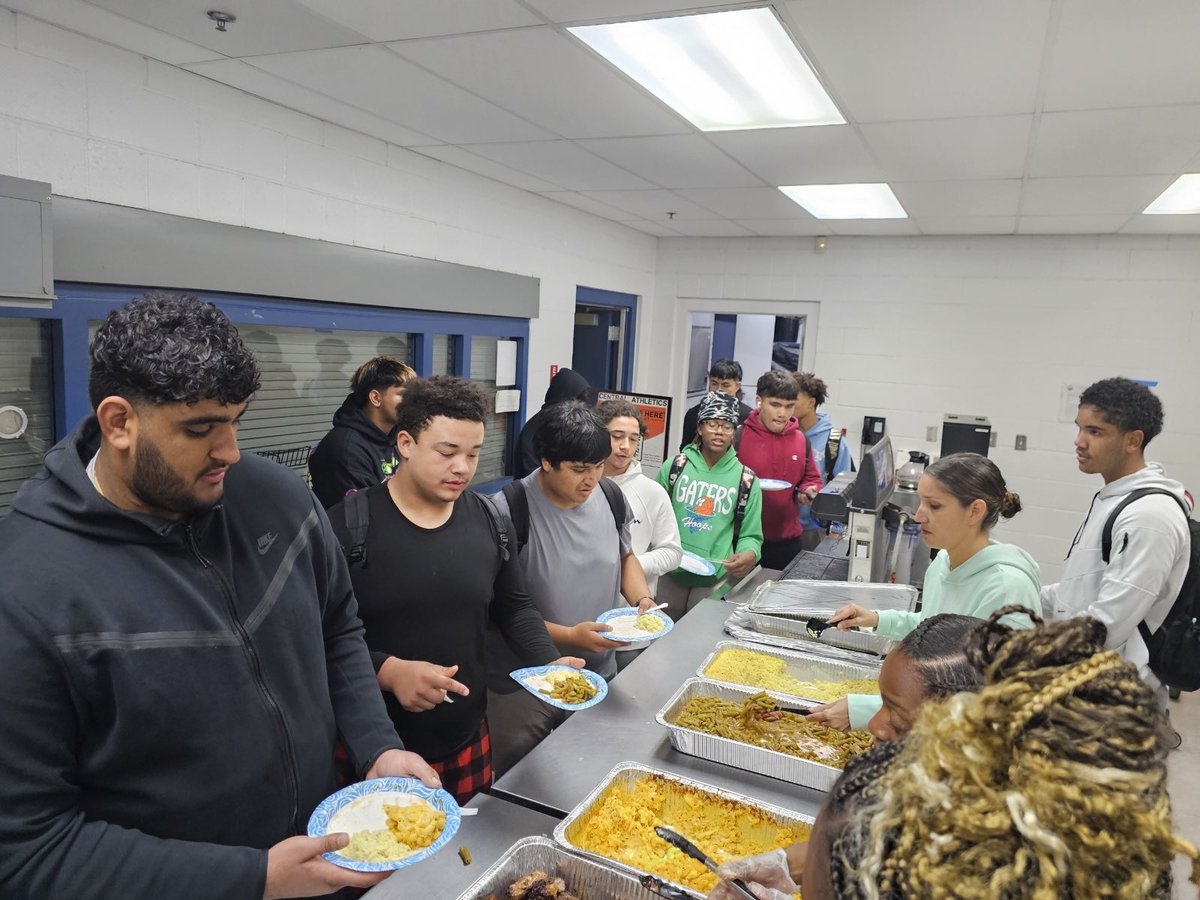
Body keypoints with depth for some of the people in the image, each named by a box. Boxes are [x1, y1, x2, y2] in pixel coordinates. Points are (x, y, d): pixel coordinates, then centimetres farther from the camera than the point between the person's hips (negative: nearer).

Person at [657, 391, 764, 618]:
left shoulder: (746, 481, 0)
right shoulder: (675, 466, 2)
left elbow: (751, 535, 6)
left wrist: (749, 555, -15)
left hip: (715, 579, -1)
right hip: (670, 573, 1)